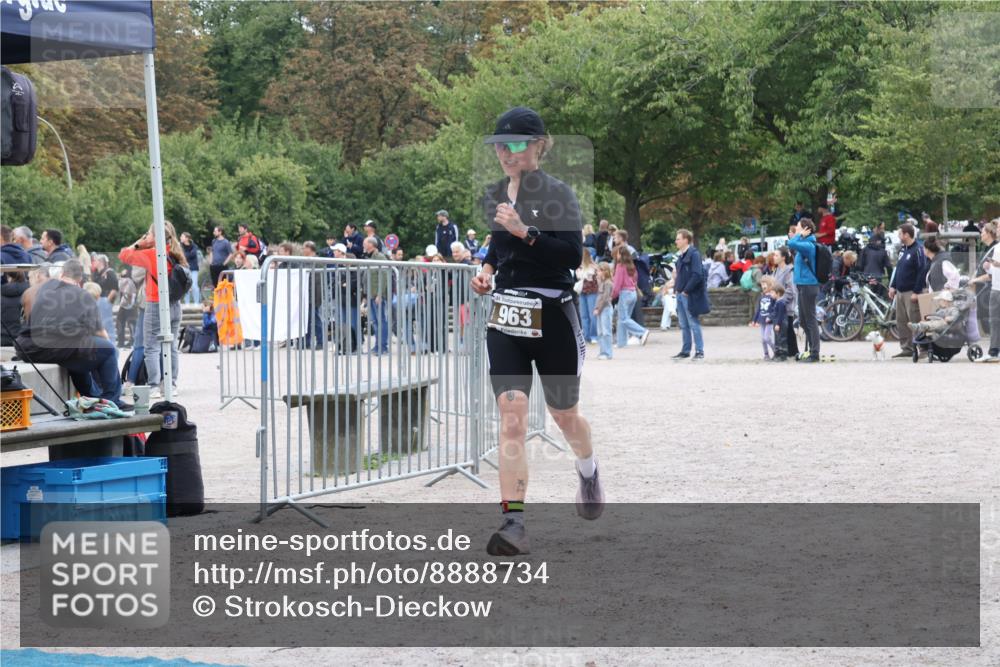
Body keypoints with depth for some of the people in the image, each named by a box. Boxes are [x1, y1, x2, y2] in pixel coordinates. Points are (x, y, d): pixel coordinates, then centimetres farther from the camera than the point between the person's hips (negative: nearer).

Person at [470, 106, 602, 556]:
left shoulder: (558, 194, -9)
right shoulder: (493, 196, 9)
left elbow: (573, 255, -19)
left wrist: (526, 232, -28)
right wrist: (487, 269, 8)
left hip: (552, 316, -3)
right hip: (505, 316, 4)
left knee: (564, 414, 14)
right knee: (511, 414, -13)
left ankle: (588, 472, 48)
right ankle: (513, 523, -17)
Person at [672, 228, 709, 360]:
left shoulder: (694, 254, -12)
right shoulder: (681, 255, 14)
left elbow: (697, 275, -20)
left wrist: (686, 290, -17)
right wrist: (676, 289, 9)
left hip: (690, 295, -9)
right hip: (681, 294, 9)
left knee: (693, 324, -4)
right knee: (683, 325, 12)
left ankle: (699, 351, 1)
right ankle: (685, 350, 18)